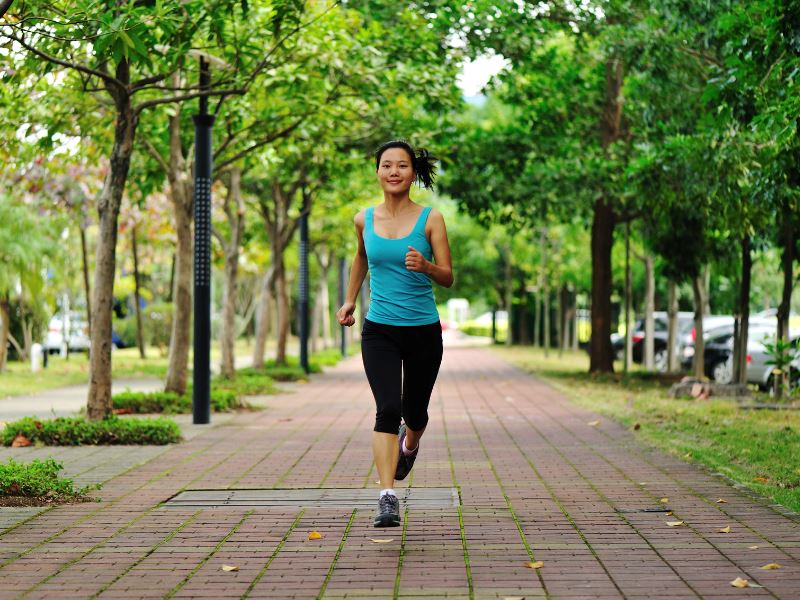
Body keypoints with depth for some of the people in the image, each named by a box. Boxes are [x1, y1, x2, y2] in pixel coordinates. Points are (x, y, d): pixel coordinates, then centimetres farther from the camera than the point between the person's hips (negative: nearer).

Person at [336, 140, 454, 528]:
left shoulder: (431, 219, -5)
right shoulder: (364, 220, 2)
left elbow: (448, 277, -7)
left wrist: (425, 266, -27)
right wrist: (350, 300, 23)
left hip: (423, 331, 0)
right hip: (379, 330, 0)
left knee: (414, 411, 14)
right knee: (387, 409, -17)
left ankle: (409, 445, 51)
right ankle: (387, 498, -19)